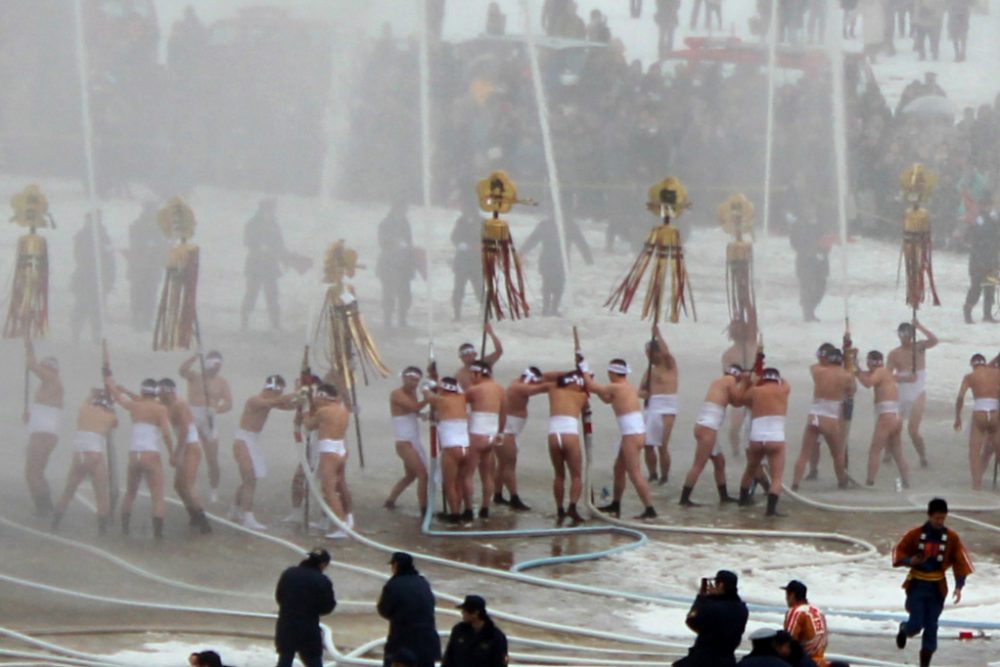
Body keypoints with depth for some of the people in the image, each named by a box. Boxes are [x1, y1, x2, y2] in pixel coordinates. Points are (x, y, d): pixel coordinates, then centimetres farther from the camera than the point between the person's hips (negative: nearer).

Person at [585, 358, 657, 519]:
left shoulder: (616, 387, -11)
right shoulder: (629, 388, 17)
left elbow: (592, 387, -6)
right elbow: (607, 399, 29)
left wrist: (584, 370, 9)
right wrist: (590, 381, 25)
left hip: (632, 435, -10)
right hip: (637, 433, 10)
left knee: (635, 474, -11)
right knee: (619, 468, 22)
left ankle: (649, 509, -16)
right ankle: (615, 504, 34)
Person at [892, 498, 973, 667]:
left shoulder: (951, 538, -3)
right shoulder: (915, 534, -8)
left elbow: (961, 562, -1)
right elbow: (898, 551, 0)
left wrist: (959, 586, -11)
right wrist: (909, 561, -22)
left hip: (937, 588, 2)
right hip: (916, 586, -2)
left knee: (931, 628, 3)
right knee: (916, 625, -8)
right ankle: (904, 630, 30)